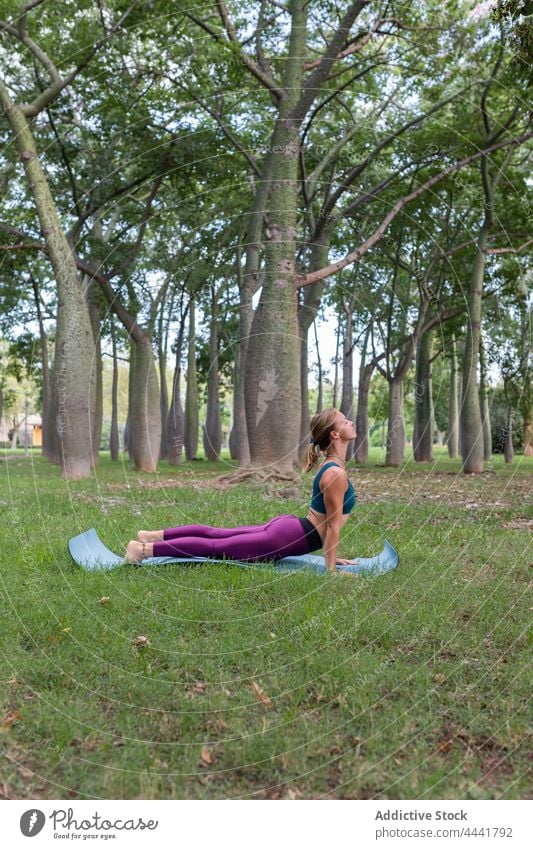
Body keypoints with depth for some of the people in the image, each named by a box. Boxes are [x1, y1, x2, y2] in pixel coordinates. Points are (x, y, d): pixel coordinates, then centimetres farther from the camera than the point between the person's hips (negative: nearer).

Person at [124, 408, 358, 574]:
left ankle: (156, 536, 23)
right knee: (215, 547, -3)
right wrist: (331, 568, -14)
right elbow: (333, 525, -18)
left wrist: (331, 555, 19)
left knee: (216, 533, 16)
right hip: (286, 539, -9)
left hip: (287, 526, 9)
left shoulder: (331, 466, 10)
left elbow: (329, 522, 18)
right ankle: (145, 549, -1)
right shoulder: (335, 474, -21)